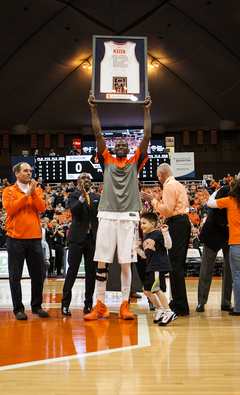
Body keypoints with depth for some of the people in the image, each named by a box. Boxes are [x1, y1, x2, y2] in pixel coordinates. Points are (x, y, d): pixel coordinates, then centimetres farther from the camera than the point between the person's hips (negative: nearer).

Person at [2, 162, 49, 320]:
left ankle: (37, 306, 19)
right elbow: (9, 208, -12)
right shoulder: (9, 191, 5)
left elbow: (42, 207, -3)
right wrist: (26, 194, -11)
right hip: (16, 238, -3)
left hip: (35, 238, 3)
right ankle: (18, 308, 9)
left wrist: (33, 192, -12)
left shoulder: (37, 190, 13)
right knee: (15, 275, 0)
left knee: (38, 274, 6)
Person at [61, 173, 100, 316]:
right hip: (77, 237, -3)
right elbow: (74, 211, -12)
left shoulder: (97, 197, 17)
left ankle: (88, 304, 13)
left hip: (93, 237, 3)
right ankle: (65, 304, 4)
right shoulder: (73, 196, 7)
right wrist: (82, 196, -20)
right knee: (72, 270, -4)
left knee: (91, 271, 4)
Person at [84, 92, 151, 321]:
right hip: (107, 216, 1)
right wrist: (94, 109, 3)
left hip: (128, 217, -1)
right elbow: (98, 135, 6)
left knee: (125, 262, 0)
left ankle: (125, 306, 8)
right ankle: (100, 306, 8)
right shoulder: (107, 162, 13)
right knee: (101, 261, 0)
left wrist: (147, 111, 2)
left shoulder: (135, 163, 12)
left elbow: (146, 137, 5)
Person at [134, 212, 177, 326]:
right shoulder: (145, 238, 16)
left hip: (159, 266, -9)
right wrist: (137, 248, 12)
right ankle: (160, 310, 22)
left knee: (157, 289, -14)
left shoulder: (158, 234, -8)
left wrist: (165, 233, -27)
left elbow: (168, 245, -18)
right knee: (146, 290, 10)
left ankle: (169, 312, -8)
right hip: (150, 268, 9)